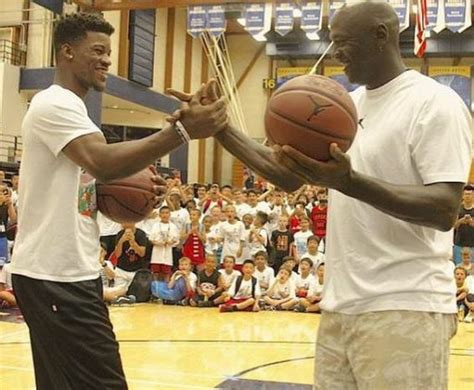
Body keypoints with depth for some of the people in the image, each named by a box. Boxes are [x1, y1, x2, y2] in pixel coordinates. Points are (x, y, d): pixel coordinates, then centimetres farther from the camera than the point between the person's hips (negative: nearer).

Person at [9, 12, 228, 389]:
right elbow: (103, 161, -31)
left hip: (65, 272, 11)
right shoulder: (54, 104, -14)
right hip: (56, 276, -11)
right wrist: (182, 130, -35)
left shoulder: (68, 107, 18)